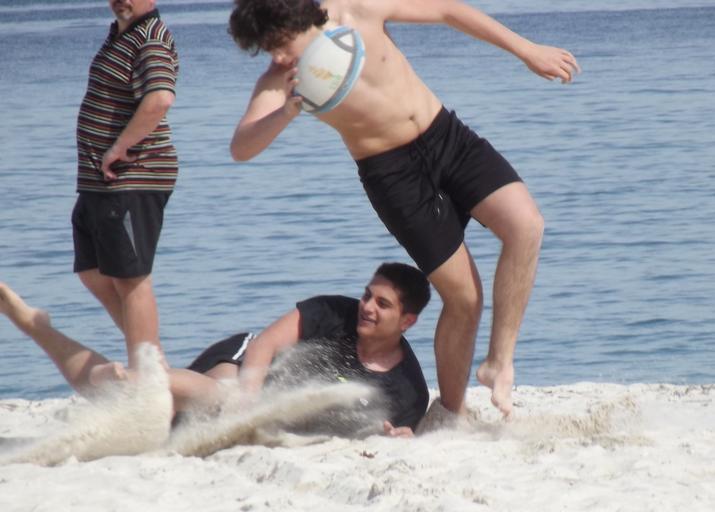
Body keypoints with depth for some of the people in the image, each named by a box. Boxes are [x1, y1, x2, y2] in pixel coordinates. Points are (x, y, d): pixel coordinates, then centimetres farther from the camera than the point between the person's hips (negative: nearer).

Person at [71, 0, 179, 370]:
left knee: (130, 278, -8)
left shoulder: (152, 40, -16)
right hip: (98, 183, 11)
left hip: (132, 182, -11)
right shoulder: (120, 32, 15)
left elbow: (159, 99, -33)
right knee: (93, 272, 15)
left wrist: (119, 148, -22)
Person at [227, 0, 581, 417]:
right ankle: (451, 414, 11)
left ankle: (500, 361, -10)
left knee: (525, 225, -20)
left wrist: (528, 50, 2)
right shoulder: (279, 82, -12)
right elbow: (241, 149, -26)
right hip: (393, 173, -2)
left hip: (448, 136, 2)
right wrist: (287, 112, -45)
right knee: (463, 295, -6)